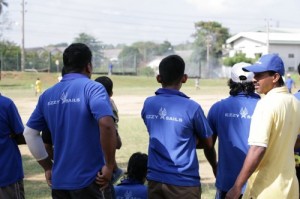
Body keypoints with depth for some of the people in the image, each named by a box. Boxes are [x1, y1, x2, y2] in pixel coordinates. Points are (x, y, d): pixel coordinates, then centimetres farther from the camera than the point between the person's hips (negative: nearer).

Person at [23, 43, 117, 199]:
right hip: (90, 180, -5)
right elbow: (106, 125, -26)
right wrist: (109, 166, -16)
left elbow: (29, 133, 13)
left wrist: (47, 167, 16)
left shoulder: (48, 95, 8)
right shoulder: (92, 88, -10)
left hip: (59, 181, 5)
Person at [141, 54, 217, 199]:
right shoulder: (191, 107, -12)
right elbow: (207, 144, 1)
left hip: (155, 180, 4)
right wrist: (215, 166, 19)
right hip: (184, 182, -4)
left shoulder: (148, 104, 1)